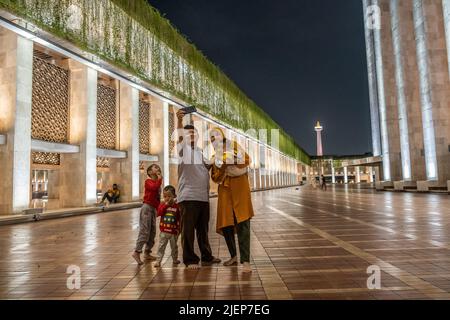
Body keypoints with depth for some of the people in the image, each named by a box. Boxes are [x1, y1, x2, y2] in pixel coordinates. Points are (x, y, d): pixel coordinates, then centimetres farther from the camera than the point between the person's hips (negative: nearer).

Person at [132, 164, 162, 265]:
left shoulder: (157, 182, 17)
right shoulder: (148, 181, -6)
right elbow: (154, 187, -30)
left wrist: (158, 210, 17)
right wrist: (160, 178, -17)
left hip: (154, 209, 9)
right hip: (147, 207, -9)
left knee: (152, 232, 9)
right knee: (145, 231, -11)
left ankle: (147, 253, 17)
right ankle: (137, 252, -7)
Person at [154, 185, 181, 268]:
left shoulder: (177, 206, -3)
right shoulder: (162, 205, 1)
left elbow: (179, 219, 0)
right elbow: (159, 213, -17)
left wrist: (179, 229, -6)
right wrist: (166, 205, -18)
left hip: (173, 231, 0)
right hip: (164, 231, 0)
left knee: (174, 247, 15)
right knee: (161, 246, 0)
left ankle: (175, 259, 32)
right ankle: (158, 260, 6)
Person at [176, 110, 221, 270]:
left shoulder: (201, 152, 19)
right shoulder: (183, 148, 0)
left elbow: (208, 168, 27)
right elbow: (180, 137, -20)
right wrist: (179, 121, -37)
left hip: (203, 196, 6)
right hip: (188, 196, -6)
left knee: (203, 229, 15)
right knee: (188, 230, -1)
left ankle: (206, 257, 28)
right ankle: (190, 260, 11)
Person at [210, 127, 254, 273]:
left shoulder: (234, 147, 8)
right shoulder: (215, 158, 17)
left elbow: (246, 161, -8)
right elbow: (215, 178, 5)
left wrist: (230, 159, -13)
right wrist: (219, 166, -11)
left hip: (239, 187, -4)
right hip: (225, 190, 4)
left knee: (242, 223, -13)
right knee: (225, 225, 3)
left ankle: (245, 261, -14)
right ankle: (234, 256, 23)